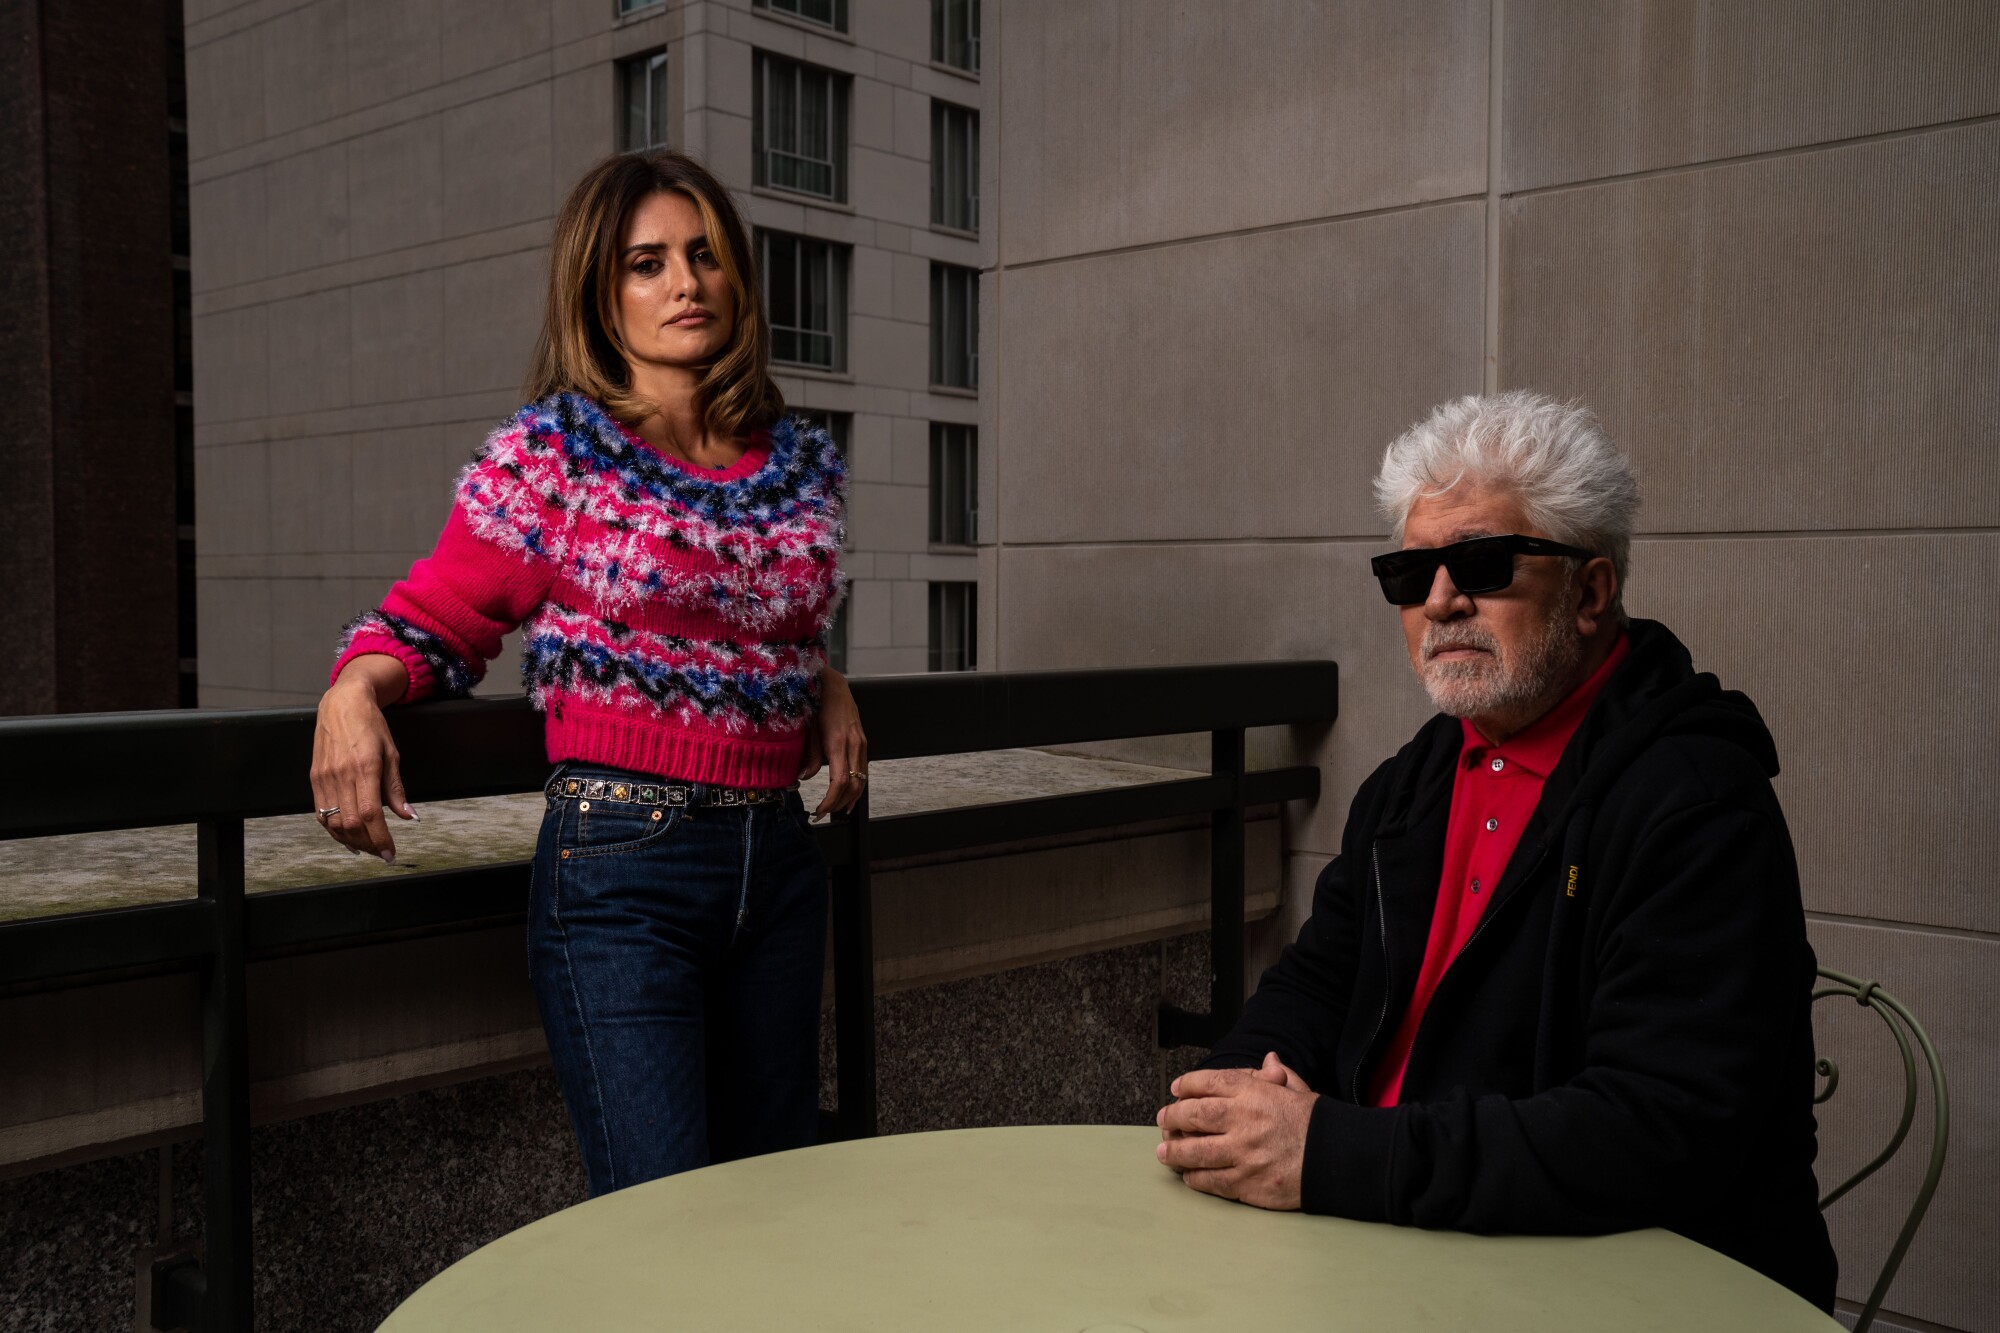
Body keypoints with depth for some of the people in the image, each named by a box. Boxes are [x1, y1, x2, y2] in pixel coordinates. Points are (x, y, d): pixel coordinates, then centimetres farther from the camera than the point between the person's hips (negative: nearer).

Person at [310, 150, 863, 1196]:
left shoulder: (799, 464, 10)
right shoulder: (552, 454, -4)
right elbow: (431, 623, 1)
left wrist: (822, 682, 8)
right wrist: (356, 689, -20)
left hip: (779, 862, 6)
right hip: (621, 864, -5)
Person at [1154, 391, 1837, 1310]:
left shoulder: (1695, 803, -16)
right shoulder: (1415, 782, 10)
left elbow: (1664, 1133, -25)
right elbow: (1316, 984, 14)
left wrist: (1330, 1156, -26)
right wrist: (1228, 1099, -8)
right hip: (1402, 1251, 7)